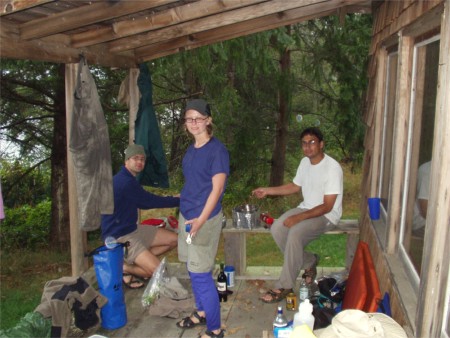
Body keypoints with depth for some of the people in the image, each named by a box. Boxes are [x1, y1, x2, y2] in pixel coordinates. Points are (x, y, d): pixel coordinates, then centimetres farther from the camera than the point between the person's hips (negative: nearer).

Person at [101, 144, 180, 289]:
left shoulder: (127, 179, 11)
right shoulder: (125, 182, -22)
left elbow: (144, 204, 17)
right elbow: (151, 201, -16)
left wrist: (172, 199, 8)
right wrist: (180, 200, -4)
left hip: (132, 229, 10)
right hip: (119, 237, -10)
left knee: (173, 239, 7)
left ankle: (134, 261, 5)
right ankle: (121, 268, 1)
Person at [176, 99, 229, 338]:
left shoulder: (217, 150, -12)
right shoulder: (190, 150, 10)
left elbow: (217, 188, -17)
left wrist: (201, 220, -23)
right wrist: (186, 213, 15)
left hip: (205, 218, -8)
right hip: (186, 215, 8)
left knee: (200, 274, -4)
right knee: (192, 269, 17)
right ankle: (201, 312, 36)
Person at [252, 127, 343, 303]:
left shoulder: (333, 168, -22)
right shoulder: (305, 162, 3)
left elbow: (326, 207, -23)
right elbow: (295, 186, 18)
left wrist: (298, 218, -28)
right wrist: (268, 190, 9)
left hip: (326, 215, -8)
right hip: (306, 208, 8)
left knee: (295, 233, -32)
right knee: (276, 228, -15)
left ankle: (284, 286, -18)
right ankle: (308, 262, 7)